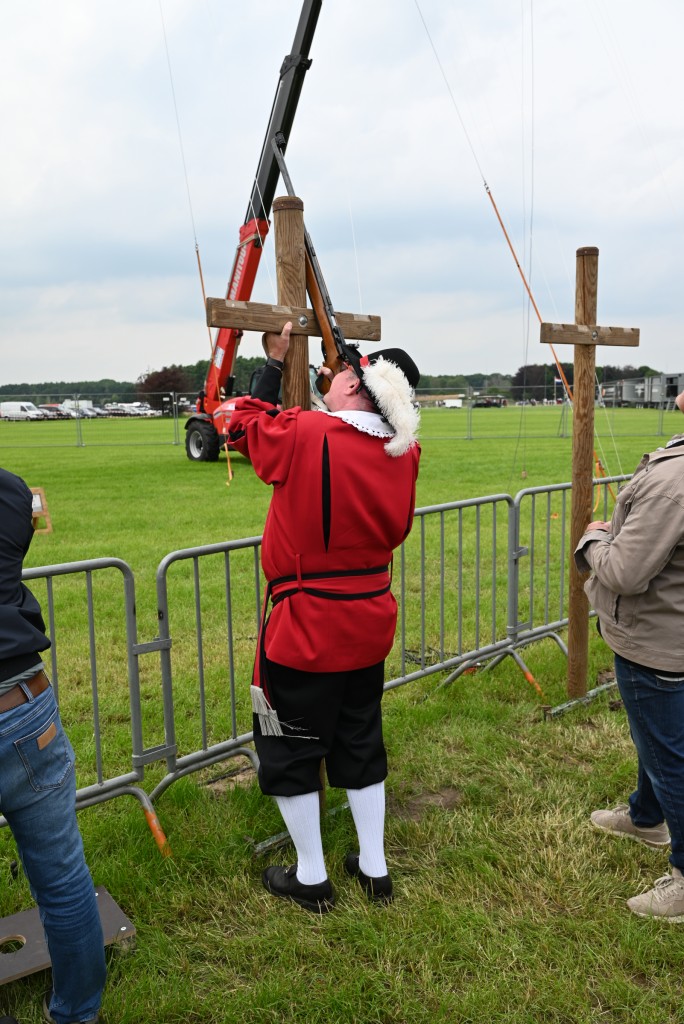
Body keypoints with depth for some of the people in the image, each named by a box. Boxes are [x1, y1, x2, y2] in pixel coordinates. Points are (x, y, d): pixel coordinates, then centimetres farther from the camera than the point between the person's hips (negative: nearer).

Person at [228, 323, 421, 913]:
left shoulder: (305, 436, -20)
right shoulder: (405, 451, -3)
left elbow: (246, 422, 0)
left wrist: (275, 361, 12)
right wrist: (338, 403, 16)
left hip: (304, 627, -6)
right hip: (370, 623, 6)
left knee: (290, 752, 12)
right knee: (361, 744, 20)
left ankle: (310, 878, 26)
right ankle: (375, 869, 32)